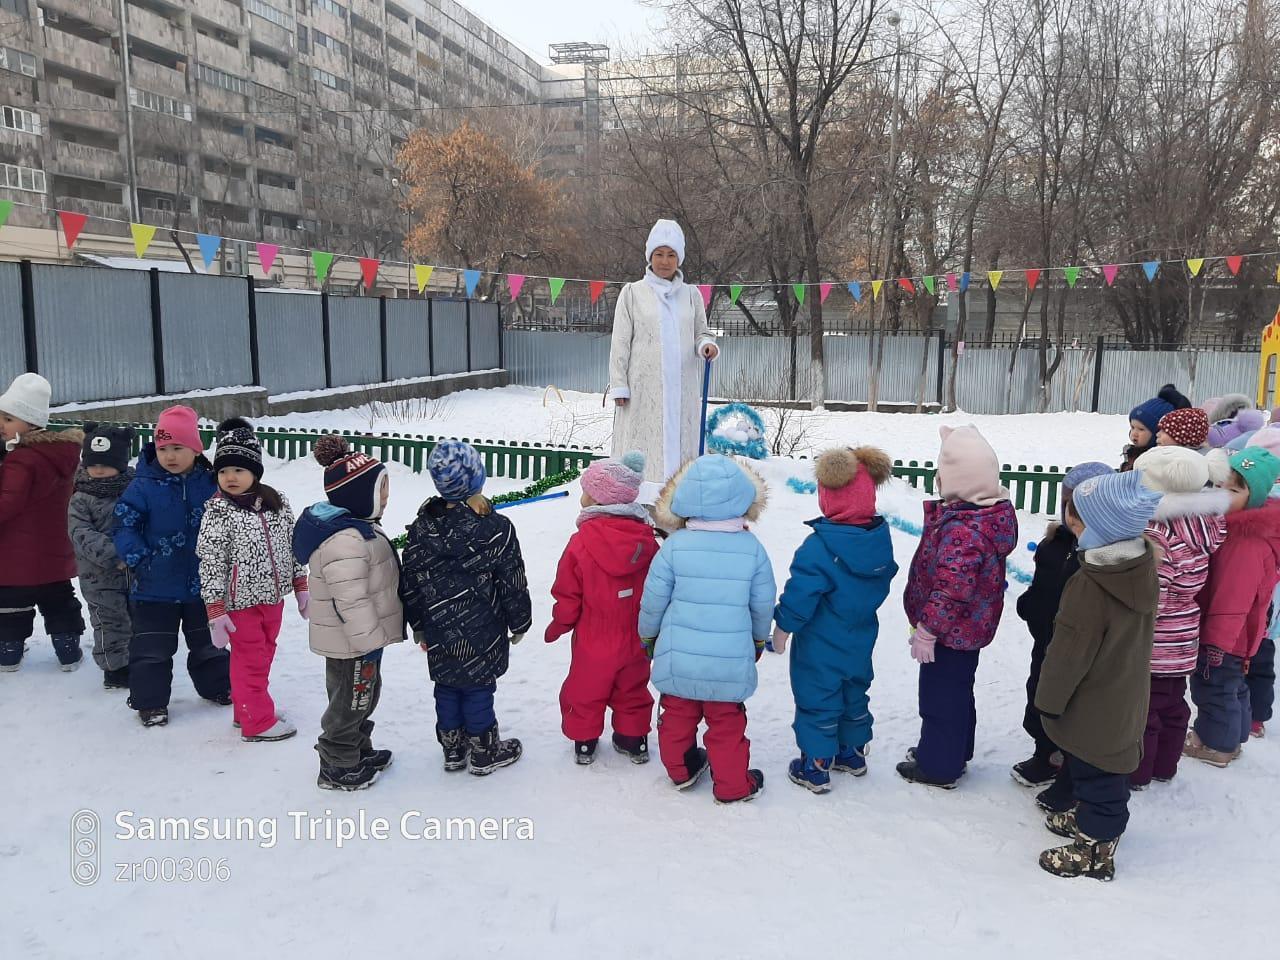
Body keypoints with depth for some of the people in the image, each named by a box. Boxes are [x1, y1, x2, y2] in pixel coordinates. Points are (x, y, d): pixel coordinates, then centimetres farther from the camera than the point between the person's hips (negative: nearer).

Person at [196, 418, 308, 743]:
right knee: (250, 659, 4)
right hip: (240, 601, -5)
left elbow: (292, 546, 9)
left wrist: (301, 586, 10)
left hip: (273, 596, 5)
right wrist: (216, 611, -14)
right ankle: (257, 722, 17)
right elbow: (210, 564, -13)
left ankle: (248, 709, 36)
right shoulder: (217, 513, -13)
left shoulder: (277, 502, 0)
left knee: (264, 655, 18)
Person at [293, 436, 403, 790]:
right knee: (350, 702, 7)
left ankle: (360, 750, 41)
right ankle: (338, 767, 23)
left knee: (364, 695, 24)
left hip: (360, 637, 11)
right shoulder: (344, 541, -30)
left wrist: (373, 638, 25)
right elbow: (352, 602, -29)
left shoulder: (355, 526, 6)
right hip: (352, 643, -11)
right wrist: (369, 644, -21)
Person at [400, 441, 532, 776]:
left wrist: (419, 626, 15)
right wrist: (519, 623, 4)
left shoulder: (421, 528, -6)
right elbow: (514, 584, -12)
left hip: (439, 632, 4)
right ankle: (484, 754, 25)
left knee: (447, 687, 18)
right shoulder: (496, 529, -19)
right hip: (482, 633, -4)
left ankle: (452, 749, 33)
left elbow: (409, 583, 2)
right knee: (478, 687, 10)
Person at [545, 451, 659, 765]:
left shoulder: (580, 544, -22)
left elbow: (568, 598, -13)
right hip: (635, 641, 3)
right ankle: (634, 740, 34)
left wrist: (558, 627, 6)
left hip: (592, 644, -3)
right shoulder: (647, 541, -12)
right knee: (632, 692, 22)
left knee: (584, 693, 18)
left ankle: (584, 743, 30)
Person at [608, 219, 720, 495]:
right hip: (644, 387, -3)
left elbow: (701, 333, 18)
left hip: (682, 388, 3)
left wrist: (706, 345, -7)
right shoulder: (632, 292, 5)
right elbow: (620, 343, 4)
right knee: (640, 447, -6)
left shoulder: (691, 294, 13)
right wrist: (619, 386, -3)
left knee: (680, 445, 1)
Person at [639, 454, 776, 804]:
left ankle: (680, 770, 40)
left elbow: (653, 599, -5)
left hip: (678, 657, 0)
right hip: (730, 661, 0)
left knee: (677, 716, 21)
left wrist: (649, 635, 14)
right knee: (727, 723, 15)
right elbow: (763, 604, 1)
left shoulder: (675, 544, -13)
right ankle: (733, 785, 28)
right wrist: (759, 639, 22)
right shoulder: (752, 547, -9)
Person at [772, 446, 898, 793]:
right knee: (854, 695, 24)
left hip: (820, 647, -7)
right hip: (860, 644, 7)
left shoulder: (819, 546, -28)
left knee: (817, 702, 7)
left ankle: (816, 767, 17)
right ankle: (853, 752, 40)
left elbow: (800, 595, -24)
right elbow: (883, 582, 9)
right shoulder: (881, 539, -6)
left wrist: (782, 628, -9)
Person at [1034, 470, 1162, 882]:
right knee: (1109, 768, 25)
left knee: (1095, 773, 7)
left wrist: (1048, 699, -10)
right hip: (1126, 701, 9)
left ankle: (1096, 850, 22)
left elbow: (1068, 654, -23)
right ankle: (1089, 818, 44)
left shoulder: (1089, 587, -32)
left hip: (1092, 708, -8)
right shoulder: (1143, 567, -6)